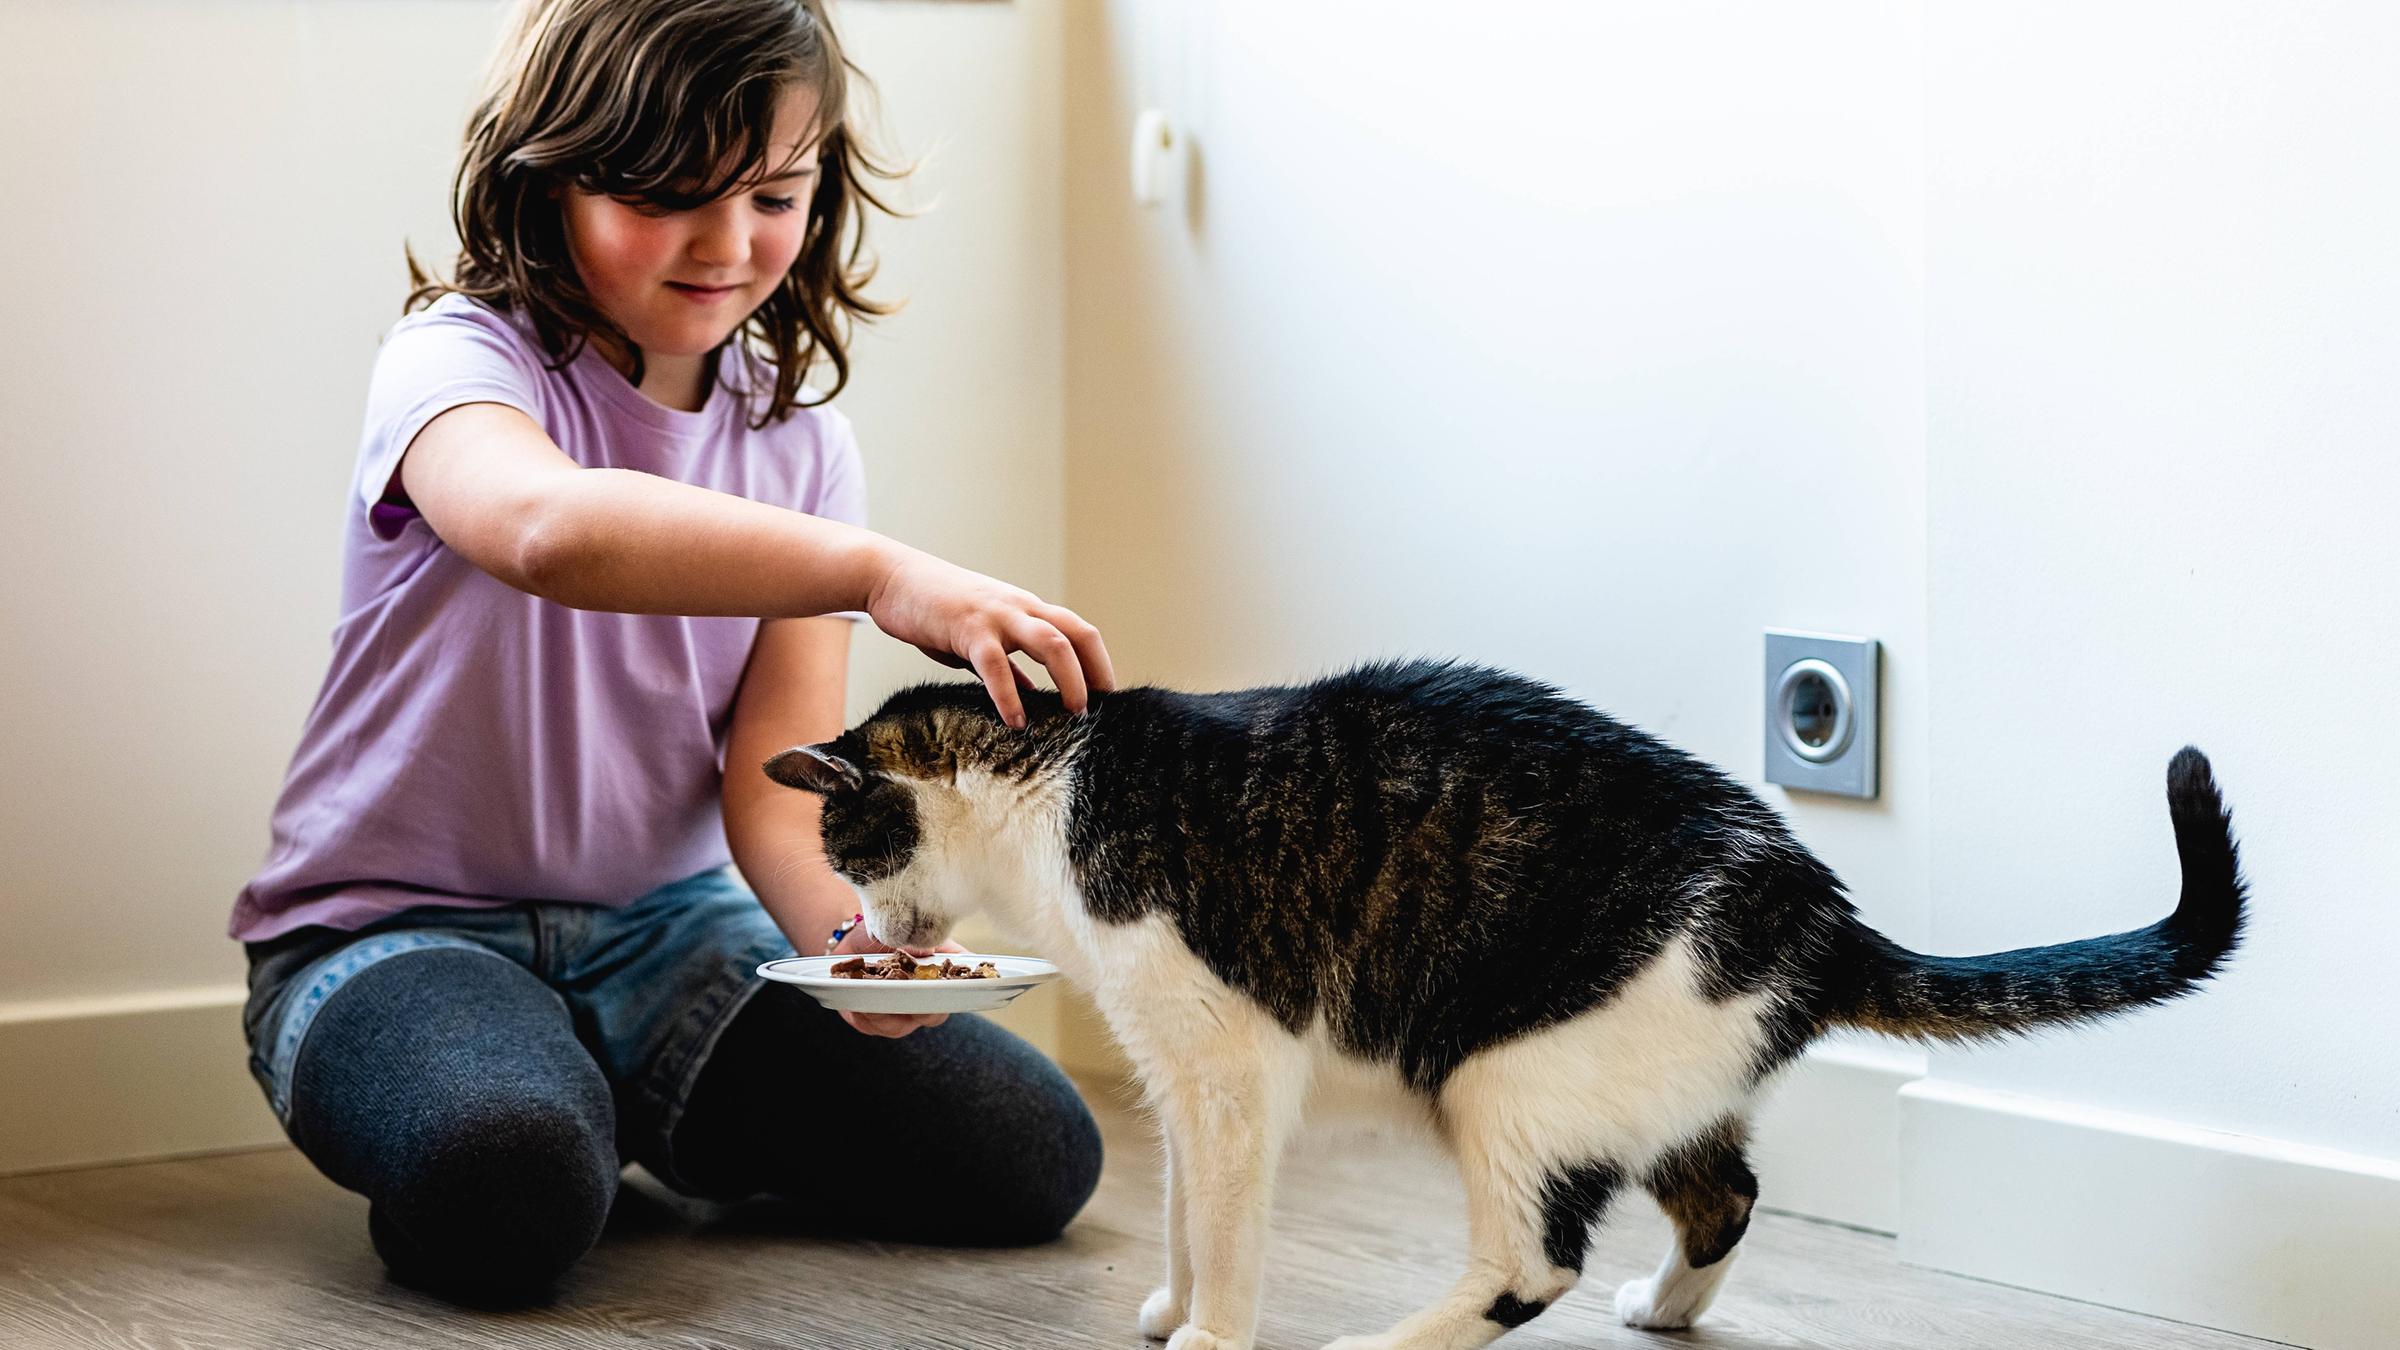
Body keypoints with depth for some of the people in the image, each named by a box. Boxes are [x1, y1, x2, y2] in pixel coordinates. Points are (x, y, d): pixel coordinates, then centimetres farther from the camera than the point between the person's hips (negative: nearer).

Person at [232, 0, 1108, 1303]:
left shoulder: (798, 439, 2)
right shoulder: (458, 358, -16)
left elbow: (777, 787, -8)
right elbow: (553, 530, -43)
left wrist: (857, 933, -31)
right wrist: (875, 570, -53)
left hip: (668, 928, 5)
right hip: (404, 929, -5)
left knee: (1030, 1153, -11)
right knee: (509, 1191, -37)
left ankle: (679, 1133, 15)